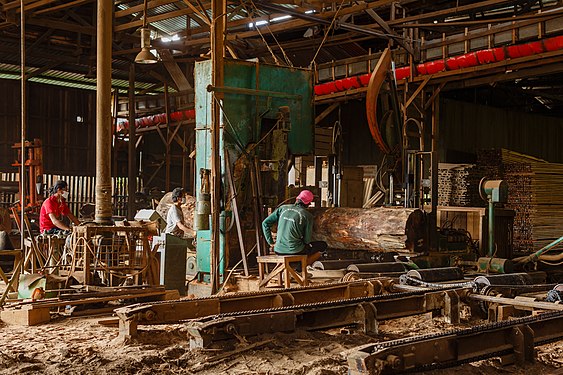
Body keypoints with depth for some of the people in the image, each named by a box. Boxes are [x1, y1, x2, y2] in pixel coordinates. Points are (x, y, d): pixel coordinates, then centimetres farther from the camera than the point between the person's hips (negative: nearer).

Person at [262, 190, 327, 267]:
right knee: (323, 245, 16)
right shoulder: (307, 216, -6)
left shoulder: (283, 208, 5)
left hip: (279, 251, 6)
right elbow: (307, 240, -4)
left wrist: (271, 242, 11)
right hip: (295, 251, -6)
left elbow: (265, 223, 5)